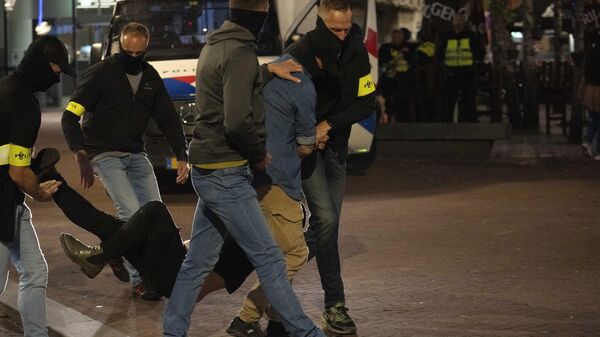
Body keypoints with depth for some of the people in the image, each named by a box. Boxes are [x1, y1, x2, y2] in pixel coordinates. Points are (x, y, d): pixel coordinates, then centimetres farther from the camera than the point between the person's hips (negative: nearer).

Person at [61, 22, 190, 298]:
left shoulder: (150, 77, 7)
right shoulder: (100, 74, -11)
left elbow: (168, 119, 11)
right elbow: (70, 117, -15)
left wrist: (181, 155, -3)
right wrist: (81, 155, -27)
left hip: (136, 155, 6)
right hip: (105, 155, -6)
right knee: (131, 213, -19)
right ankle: (138, 279, -9)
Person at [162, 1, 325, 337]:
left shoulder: (215, 45, 13)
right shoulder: (240, 53, -17)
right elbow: (238, 121, -24)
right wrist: (260, 154, -8)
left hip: (208, 170, 10)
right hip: (227, 174, -10)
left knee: (199, 260, 13)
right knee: (269, 258, -4)